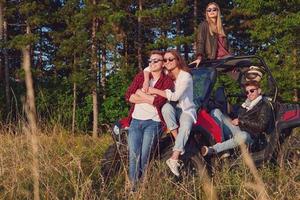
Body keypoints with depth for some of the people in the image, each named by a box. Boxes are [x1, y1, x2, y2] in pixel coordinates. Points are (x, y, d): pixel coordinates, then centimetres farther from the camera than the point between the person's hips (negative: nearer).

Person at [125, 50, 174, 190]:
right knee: (134, 155, -9)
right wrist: (149, 99, -6)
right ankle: (133, 186, -2)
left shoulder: (167, 81, 4)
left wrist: (141, 94, -1)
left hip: (153, 122, -3)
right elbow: (128, 96, 4)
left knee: (144, 156, -11)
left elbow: (159, 101, -11)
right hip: (136, 120, 3)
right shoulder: (140, 76, 16)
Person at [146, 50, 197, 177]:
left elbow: (175, 96, -24)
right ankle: (178, 141, -28)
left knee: (185, 127, -37)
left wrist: (155, 91, -23)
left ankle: (174, 159, -40)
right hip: (173, 110, 4)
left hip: (187, 110, -4)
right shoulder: (166, 74, 2)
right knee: (166, 107, -33)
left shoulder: (186, 76, -15)